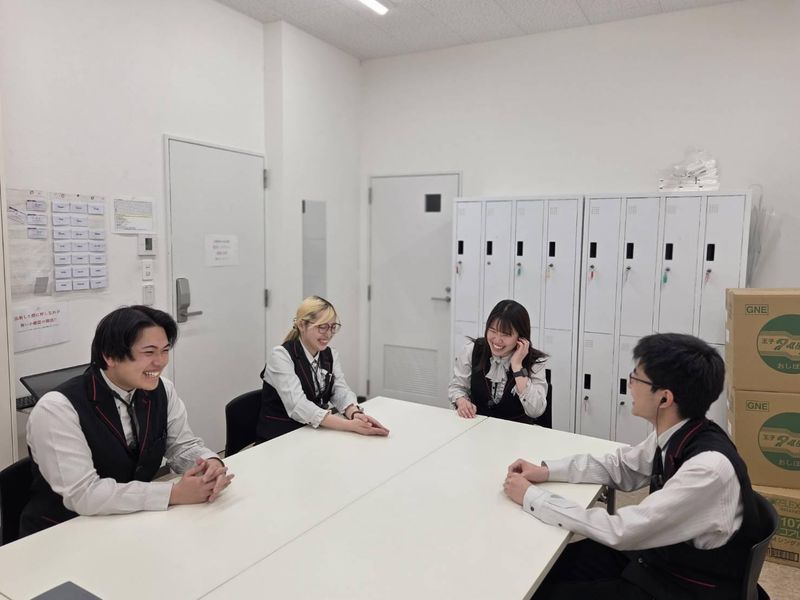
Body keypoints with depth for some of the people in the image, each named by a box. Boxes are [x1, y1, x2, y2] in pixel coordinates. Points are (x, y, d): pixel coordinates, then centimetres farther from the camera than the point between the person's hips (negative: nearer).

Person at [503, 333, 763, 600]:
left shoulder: (709, 467, -33)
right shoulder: (675, 434, -9)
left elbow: (621, 531, -31)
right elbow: (620, 467, 8)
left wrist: (532, 496, -24)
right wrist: (546, 471, -3)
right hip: (659, 554, 6)